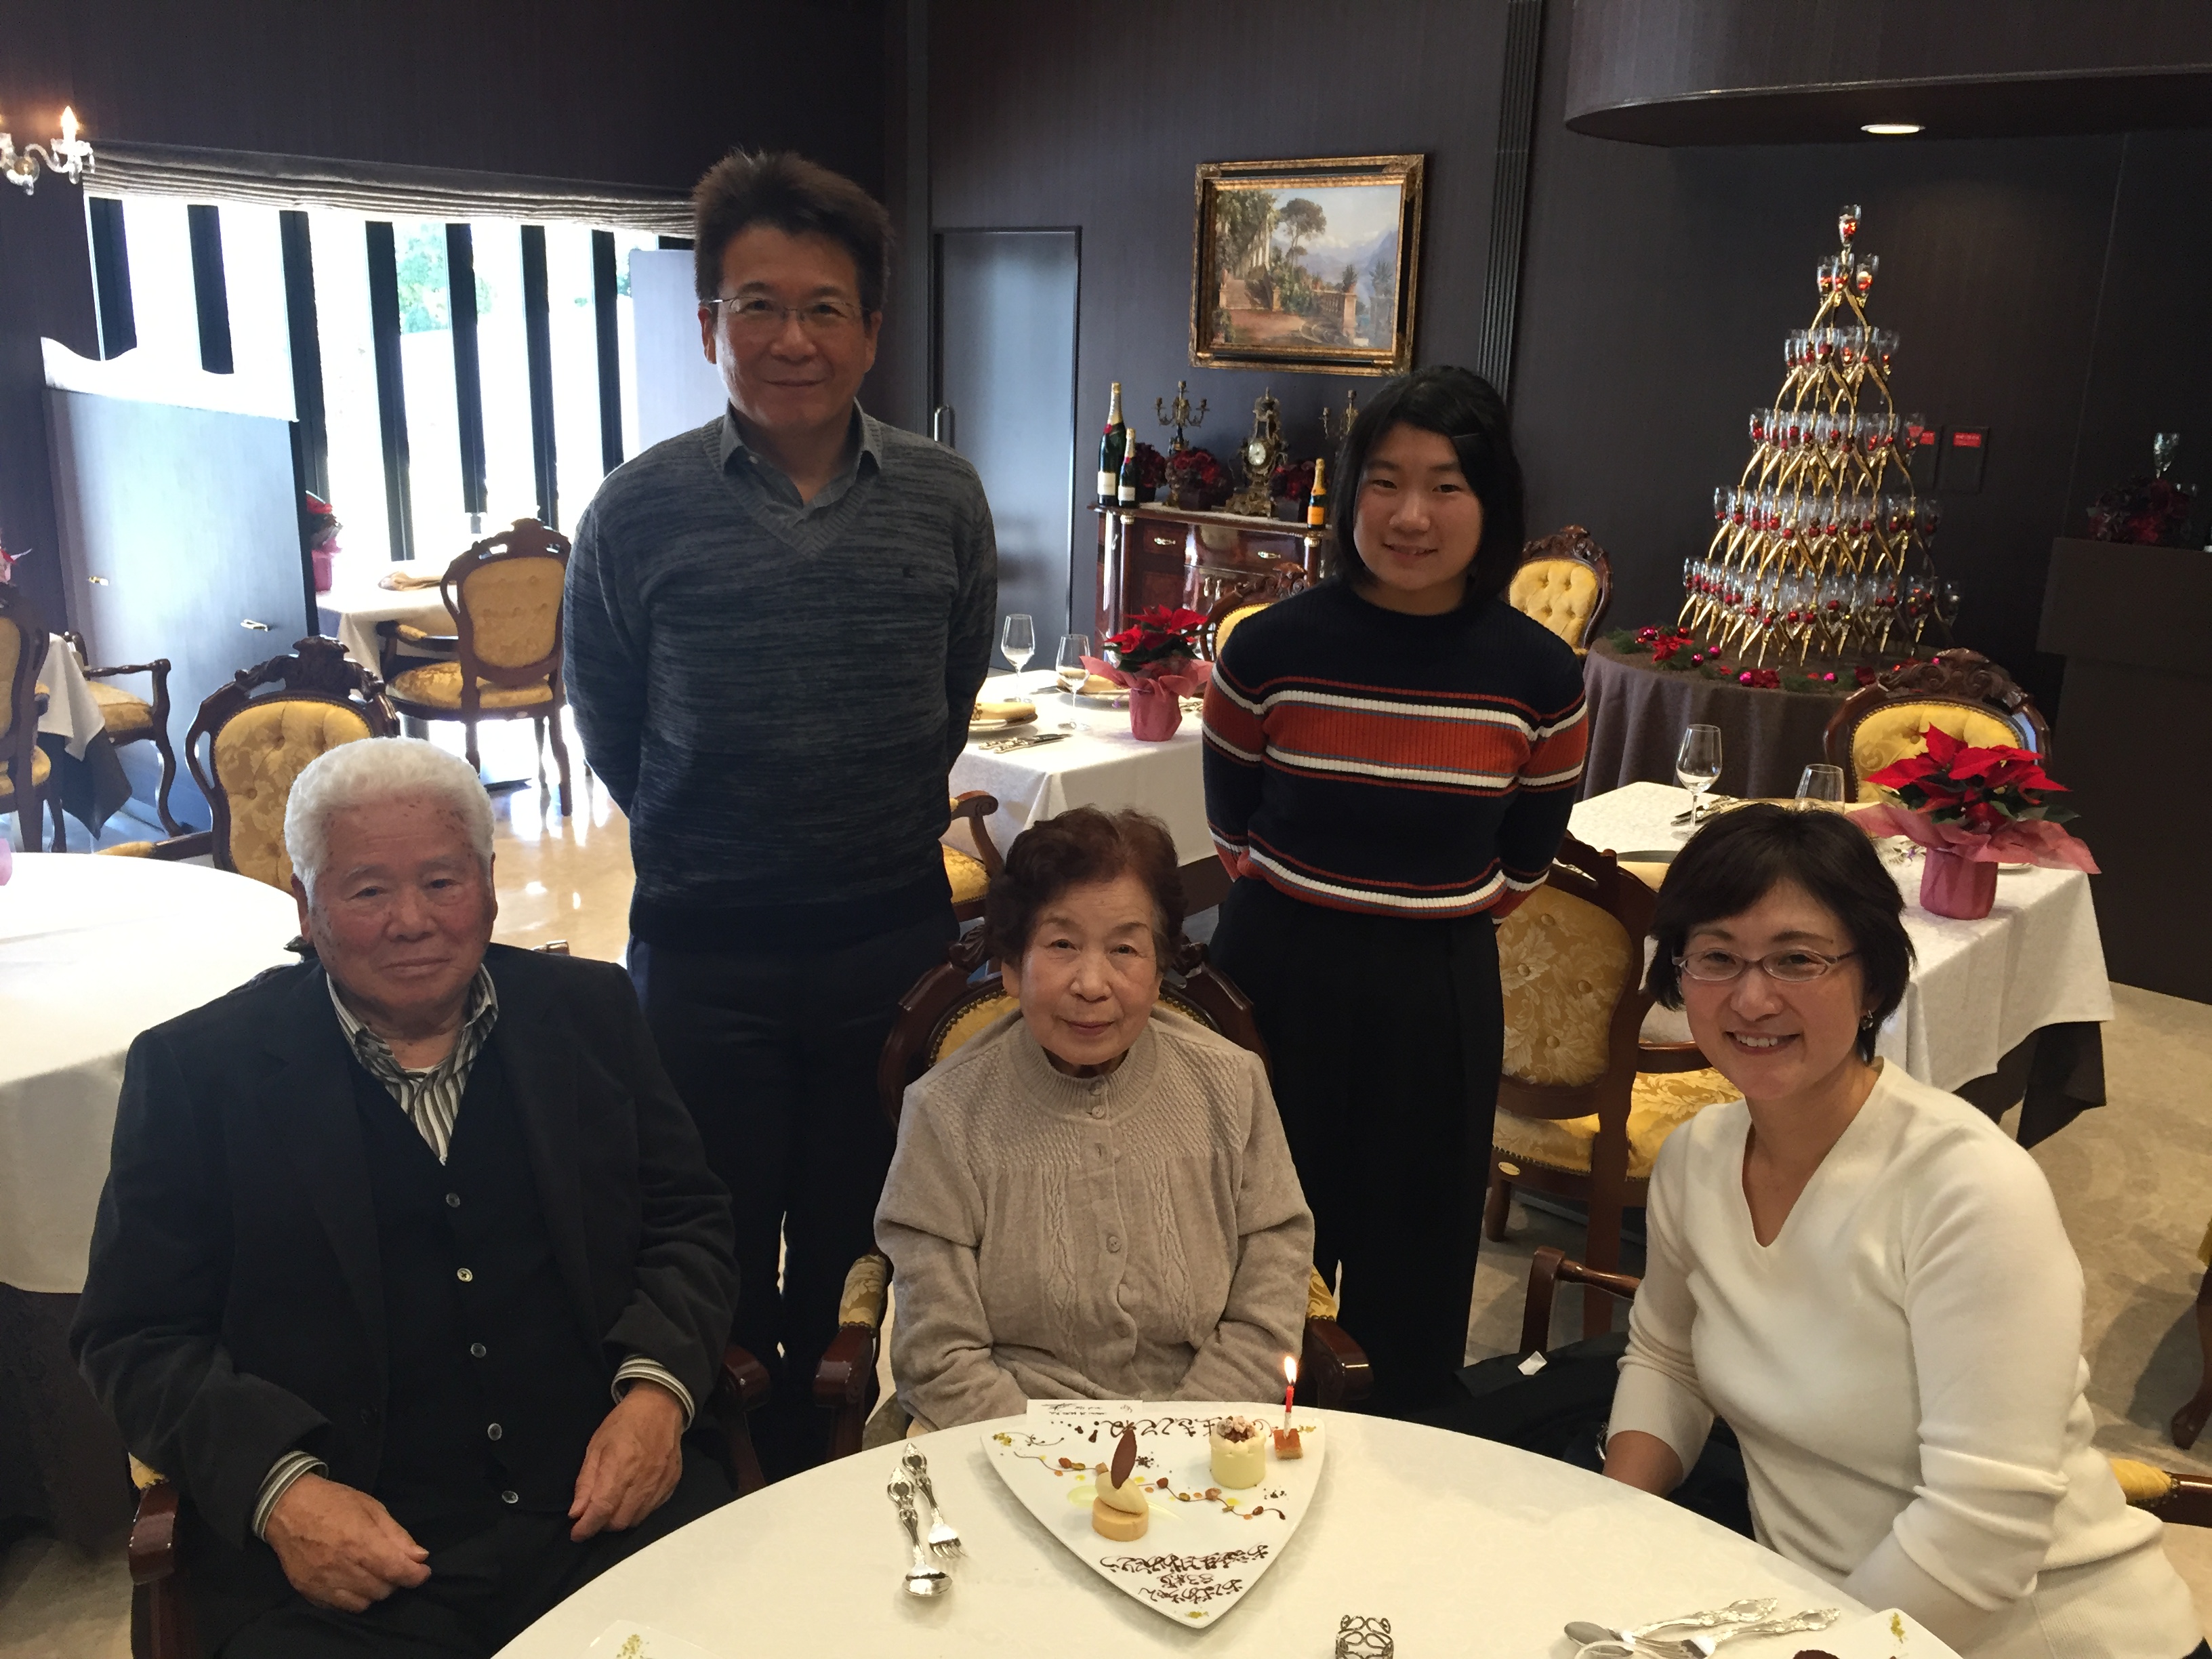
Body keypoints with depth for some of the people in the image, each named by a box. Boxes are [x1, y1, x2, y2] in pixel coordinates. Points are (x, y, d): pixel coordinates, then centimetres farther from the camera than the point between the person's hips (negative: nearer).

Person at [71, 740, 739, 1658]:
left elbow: (686, 1221, 12)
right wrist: (278, 1486, -13)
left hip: (608, 1506, 2)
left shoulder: (589, 1012, 8)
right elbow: (134, 1335, 2)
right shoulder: (195, 1069, 2)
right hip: (337, 1557, -1)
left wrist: (658, 1385, -6)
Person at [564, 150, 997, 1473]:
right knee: (722, 1261, 12)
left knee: (861, 1252, 16)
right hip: (705, 950, -1)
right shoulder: (641, 510, -7)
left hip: (895, 932, 2)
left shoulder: (945, 503, -2)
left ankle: (828, 1466, 38)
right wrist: (702, 843, 11)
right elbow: (608, 727, 5)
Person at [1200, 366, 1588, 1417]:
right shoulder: (1271, 649, -8)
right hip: (1277, 977, -1)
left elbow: (1523, 866, 6)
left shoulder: (1537, 675, -6)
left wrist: (1425, 921, 6)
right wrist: (1309, 911, 4)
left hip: (1438, 998, 1)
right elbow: (1232, 832, 5)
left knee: (1414, 1261, 14)